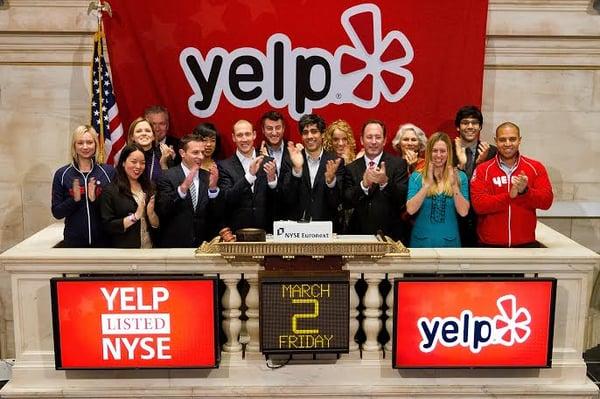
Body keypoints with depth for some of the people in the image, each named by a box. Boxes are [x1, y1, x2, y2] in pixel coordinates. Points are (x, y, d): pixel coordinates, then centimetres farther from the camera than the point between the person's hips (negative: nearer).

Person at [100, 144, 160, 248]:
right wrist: (135, 217, -21)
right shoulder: (110, 191, -9)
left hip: (149, 246, 4)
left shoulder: (149, 188, 2)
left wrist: (151, 214, -17)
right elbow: (108, 226, -15)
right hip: (124, 246, -3)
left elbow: (157, 226, 1)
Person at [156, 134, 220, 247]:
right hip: (174, 244, -3)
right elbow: (161, 211, -16)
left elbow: (215, 215, -1)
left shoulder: (207, 177, 4)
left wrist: (213, 187, -16)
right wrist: (183, 187, -27)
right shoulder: (168, 176, -5)